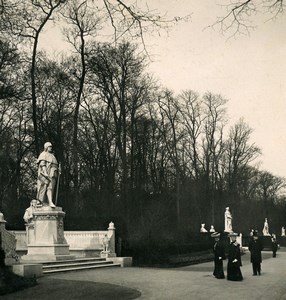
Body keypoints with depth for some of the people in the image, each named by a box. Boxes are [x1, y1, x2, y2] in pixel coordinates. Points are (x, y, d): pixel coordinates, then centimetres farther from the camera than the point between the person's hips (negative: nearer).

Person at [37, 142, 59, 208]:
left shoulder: (52, 156, 27)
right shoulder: (43, 154, 3)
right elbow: (42, 164, -10)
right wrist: (45, 172, -21)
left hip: (52, 175, 7)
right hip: (46, 174, -7)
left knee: (51, 188, -4)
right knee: (49, 187, -16)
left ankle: (50, 202, -12)